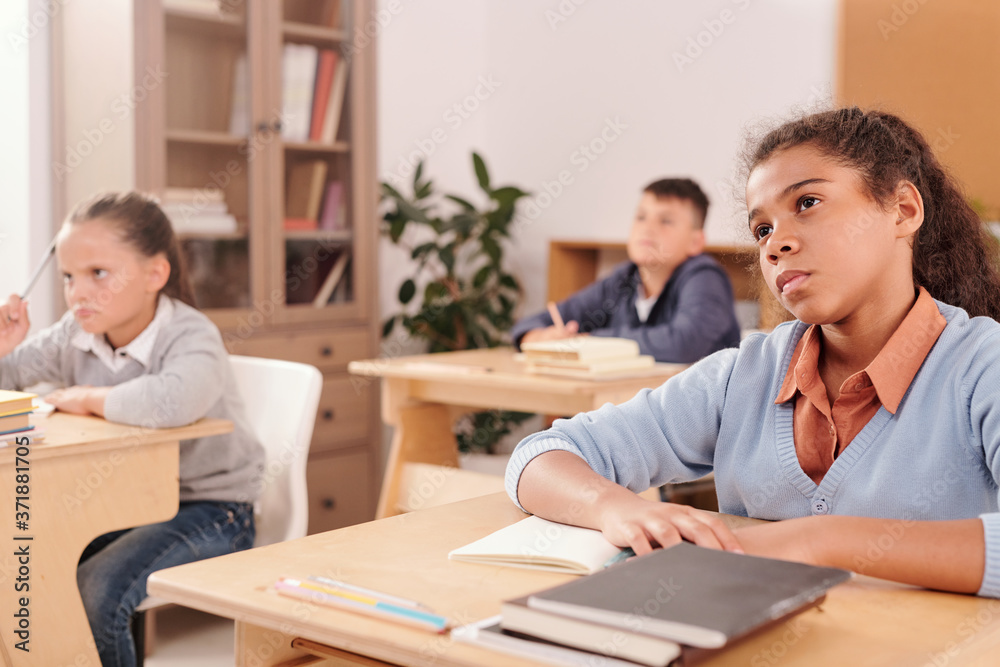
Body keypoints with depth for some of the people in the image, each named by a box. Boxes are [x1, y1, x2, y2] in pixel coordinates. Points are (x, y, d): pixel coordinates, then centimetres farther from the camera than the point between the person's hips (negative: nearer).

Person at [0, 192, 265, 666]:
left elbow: (170, 402, -48)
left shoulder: (192, 337, -24)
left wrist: (87, 398, -29)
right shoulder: (77, 334, -2)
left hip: (210, 511, -7)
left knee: (94, 590, -25)